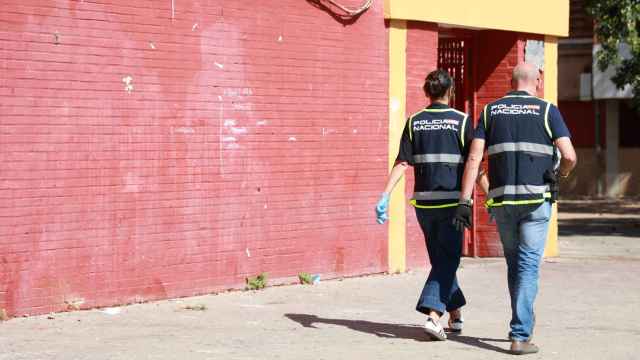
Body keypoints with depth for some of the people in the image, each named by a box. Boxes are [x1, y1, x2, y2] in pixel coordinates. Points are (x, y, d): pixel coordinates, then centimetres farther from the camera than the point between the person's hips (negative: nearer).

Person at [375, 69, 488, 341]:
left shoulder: (414, 122, 4)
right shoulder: (461, 121, -3)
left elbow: (402, 163, -3)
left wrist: (385, 196, -4)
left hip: (423, 201, 3)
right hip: (452, 200, -3)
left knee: (441, 257, 17)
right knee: (446, 259, 0)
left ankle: (455, 312, 25)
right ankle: (433, 314, -16)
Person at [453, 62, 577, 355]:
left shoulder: (491, 111, 9)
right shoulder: (547, 111, 1)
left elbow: (474, 157, -1)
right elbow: (569, 156, -8)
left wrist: (465, 201, -3)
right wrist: (561, 174, 16)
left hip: (501, 200, 3)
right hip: (536, 199, -3)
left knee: (515, 264, 19)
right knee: (528, 266, -3)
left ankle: (523, 325, 30)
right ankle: (520, 336, -11)